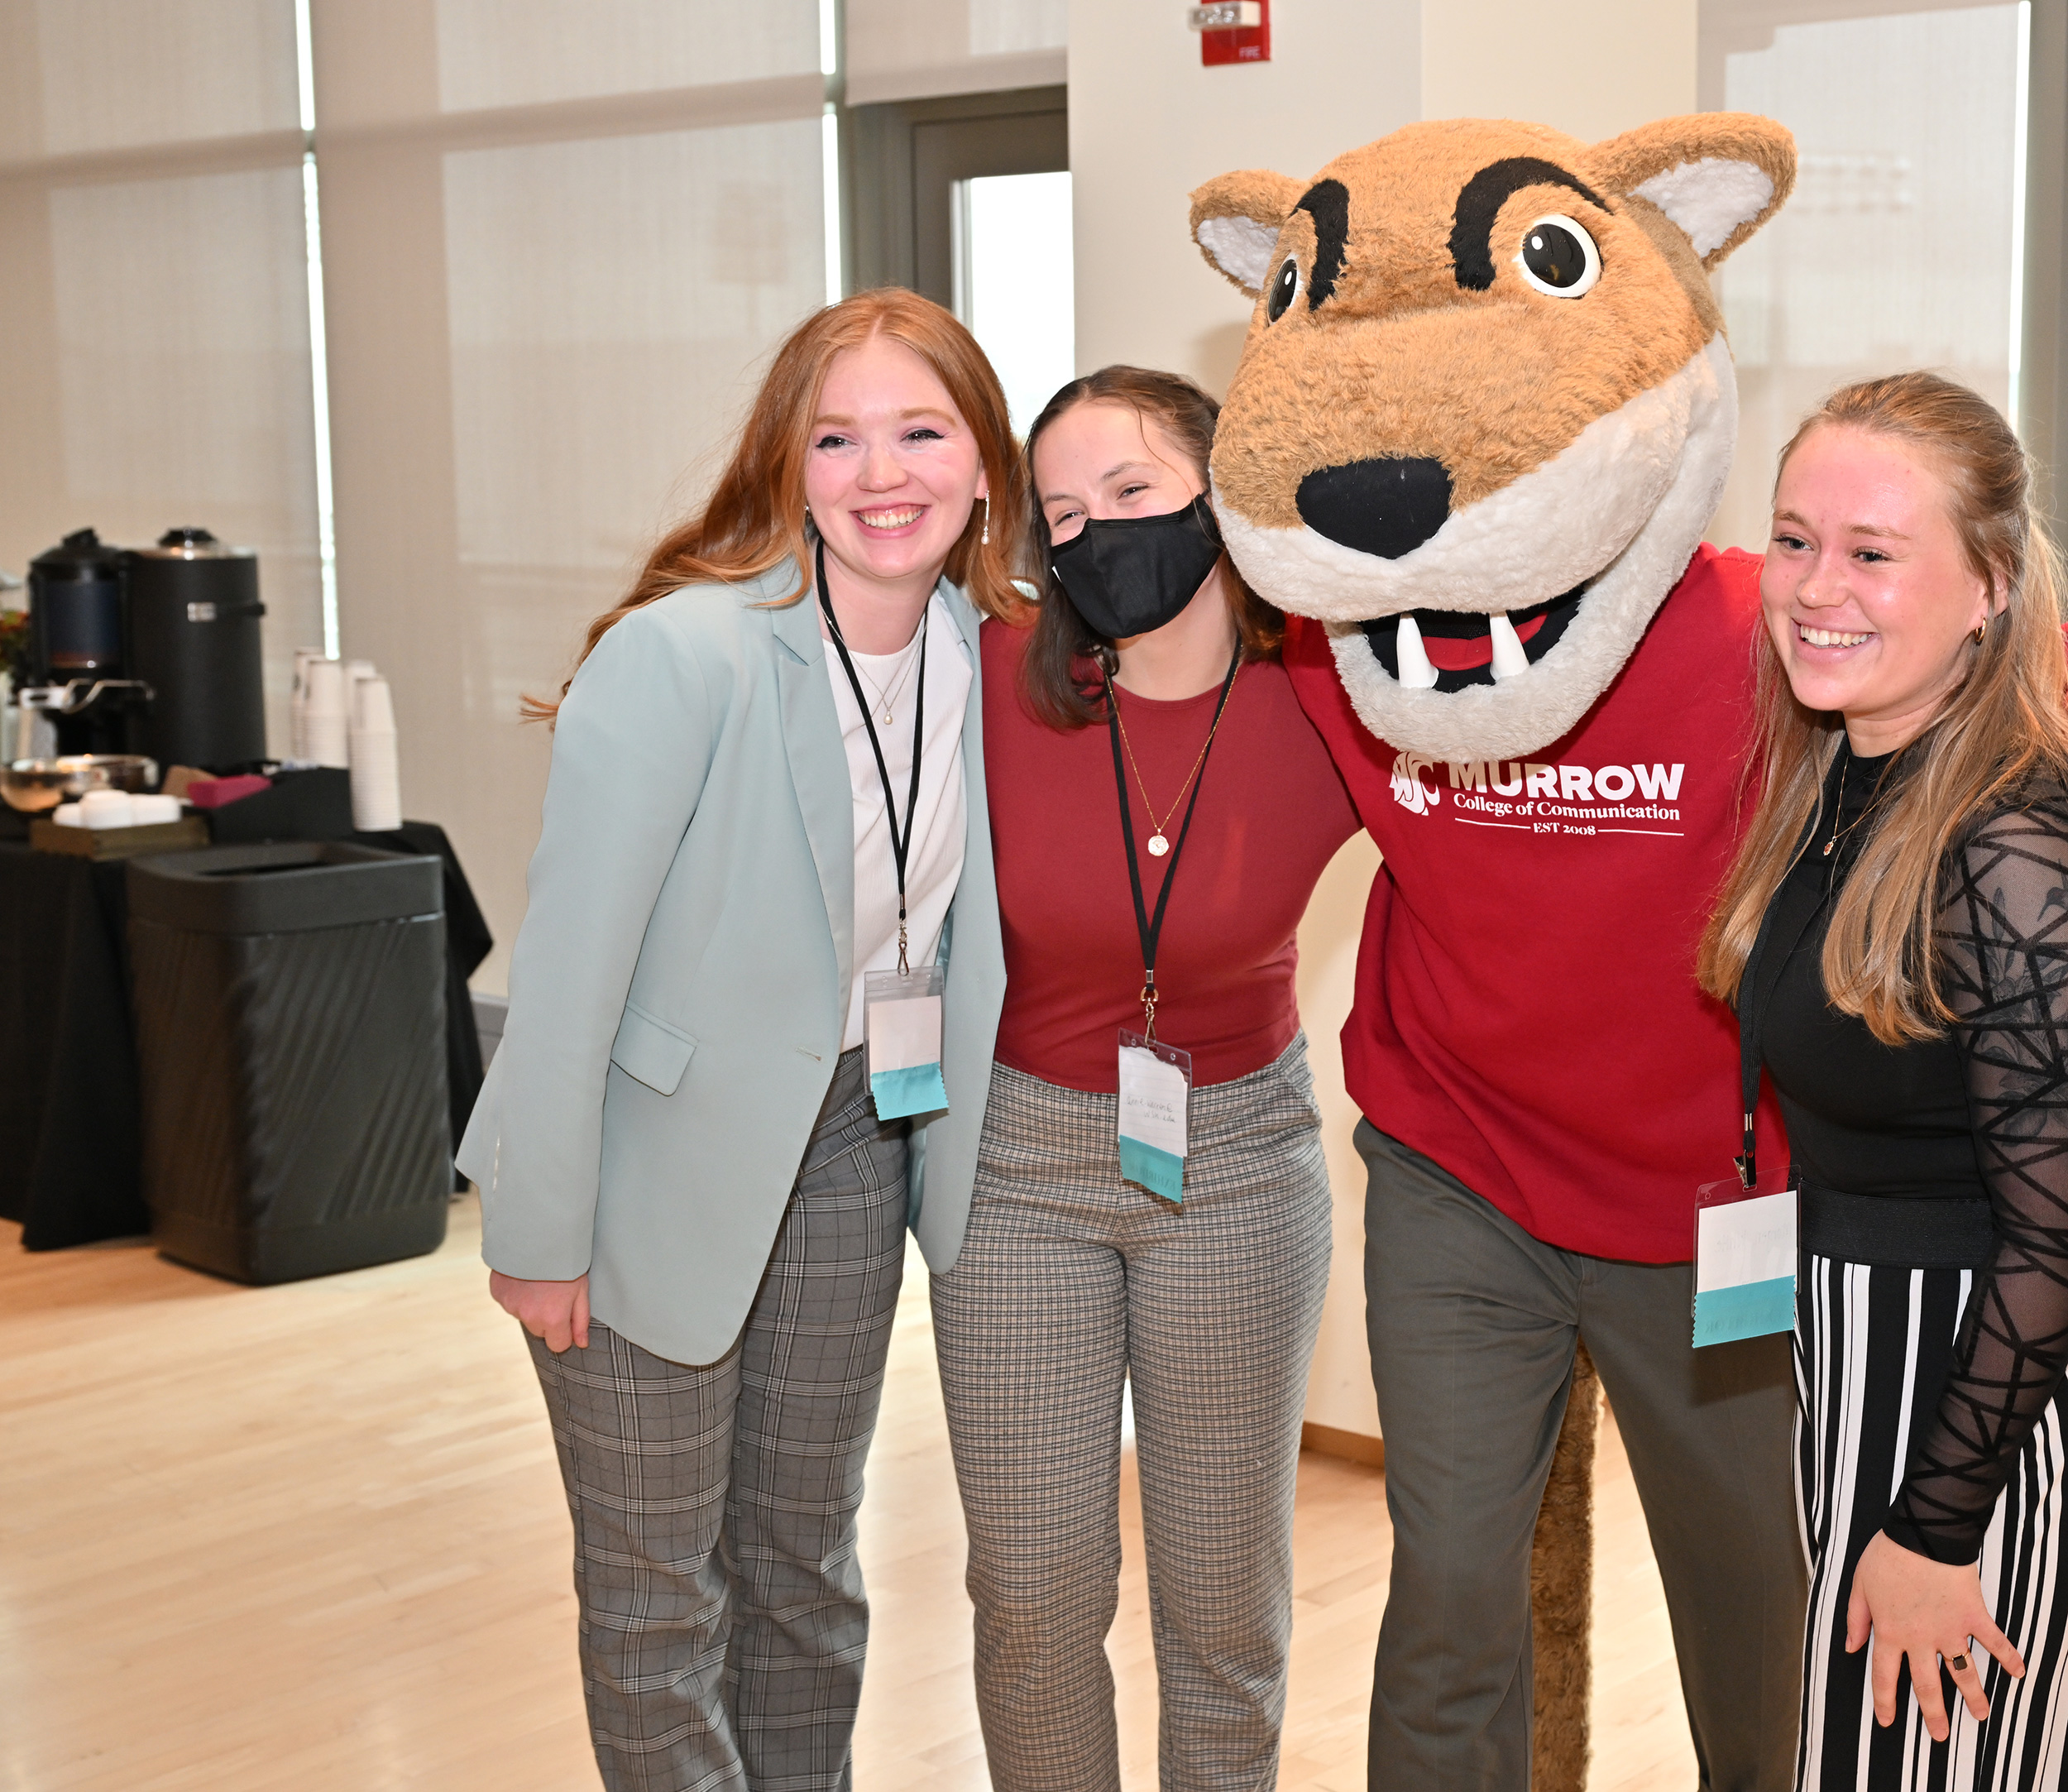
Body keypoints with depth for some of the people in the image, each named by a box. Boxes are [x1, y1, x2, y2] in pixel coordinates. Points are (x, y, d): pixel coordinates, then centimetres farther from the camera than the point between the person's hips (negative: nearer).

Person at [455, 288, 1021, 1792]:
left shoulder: (988, 654, -3)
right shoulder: (684, 654, -23)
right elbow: (571, 954, -19)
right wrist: (540, 1229, -15)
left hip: (851, 1147, 6)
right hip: (663, 1151, -5)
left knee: (806, 1556, 20)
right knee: (657, 1589, 9)